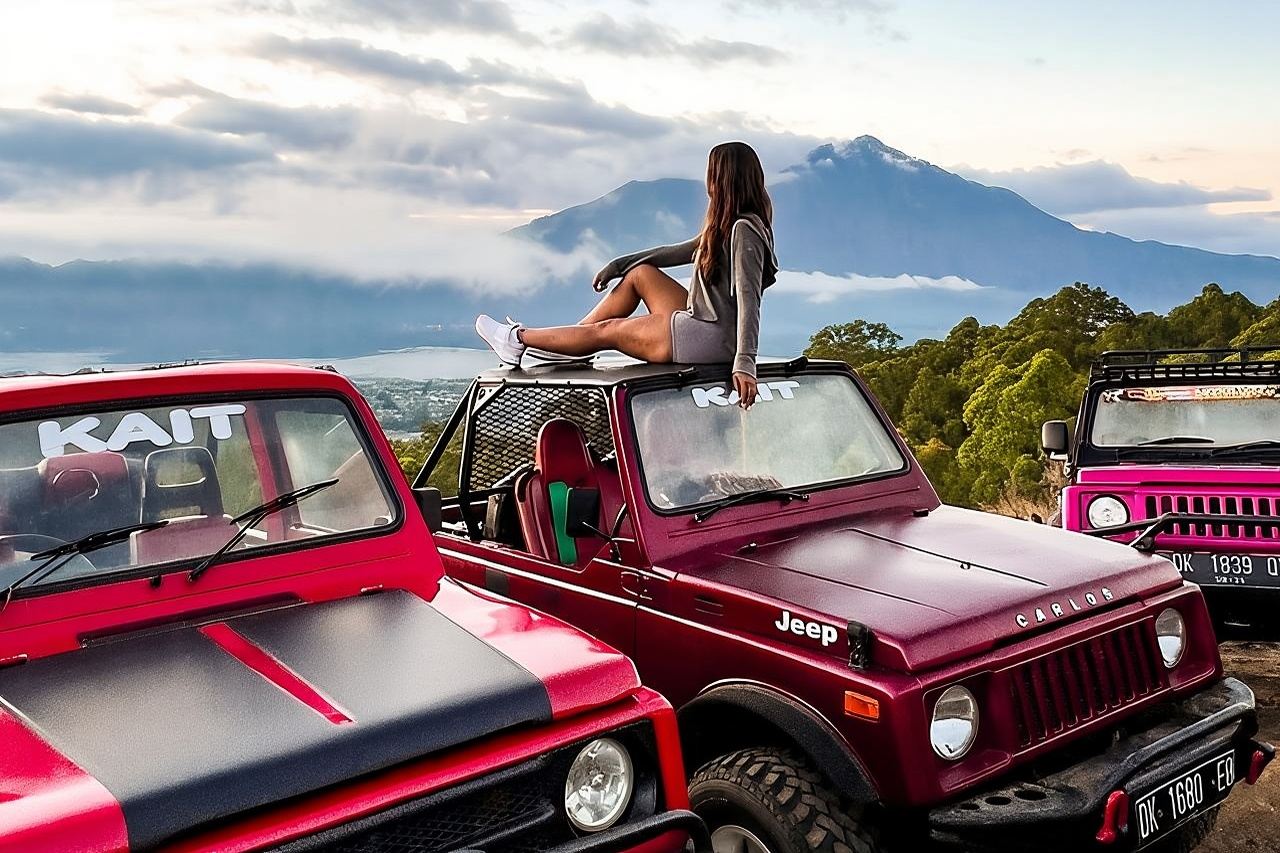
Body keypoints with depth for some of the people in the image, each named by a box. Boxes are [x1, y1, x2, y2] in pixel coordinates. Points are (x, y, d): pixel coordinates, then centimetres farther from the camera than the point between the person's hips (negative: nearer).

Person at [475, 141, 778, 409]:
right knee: (640, 274, 16)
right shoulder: (726, 225, 13)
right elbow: (682, 252, 21)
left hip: (714, 337, -9)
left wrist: (745, 363, -37)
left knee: (604, 331, 2)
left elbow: (748, 298, -28)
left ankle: (518, 340, 21)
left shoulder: (743, 231, -19)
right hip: (702, 321, 9)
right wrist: (618, 265, 22)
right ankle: (560, 345, 20)